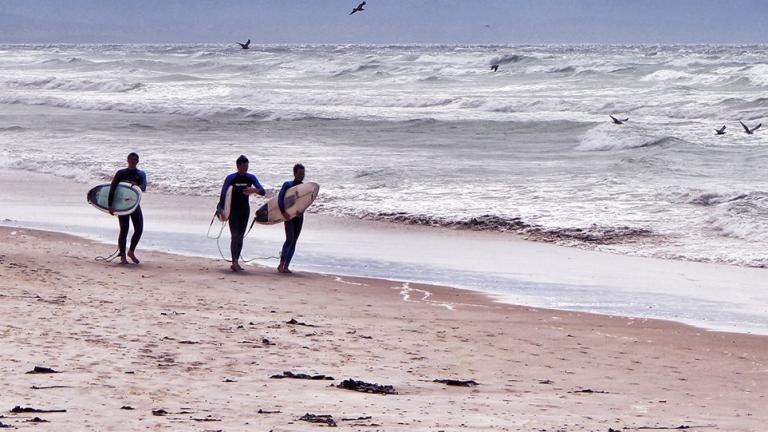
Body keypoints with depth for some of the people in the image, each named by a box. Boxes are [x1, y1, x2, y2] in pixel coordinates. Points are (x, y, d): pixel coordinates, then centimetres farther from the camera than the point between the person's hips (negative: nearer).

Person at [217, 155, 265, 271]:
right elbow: (223, 193, -7)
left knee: (240, 236, 7)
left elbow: (263, 192, -5)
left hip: (245, 209, 4)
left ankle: (235, 262, 12)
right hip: (233, 210, -4)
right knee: (235, 235, -14)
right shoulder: (231, 178, -8)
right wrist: (221, 208, -16)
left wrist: (254, 190, -26)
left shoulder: (251, 178, 2)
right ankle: (235, 262, -19)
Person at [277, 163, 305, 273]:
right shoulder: (287, 185, -3)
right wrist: (283, 212, -24)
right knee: (289, 239, -17)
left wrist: (300, 212, -10)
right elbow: (280, 198, -12)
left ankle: (286, 266, 5)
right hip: (289, 216, -5)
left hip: (299, 217, 5)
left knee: (293, 242, 3)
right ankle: (281, 264, -14)